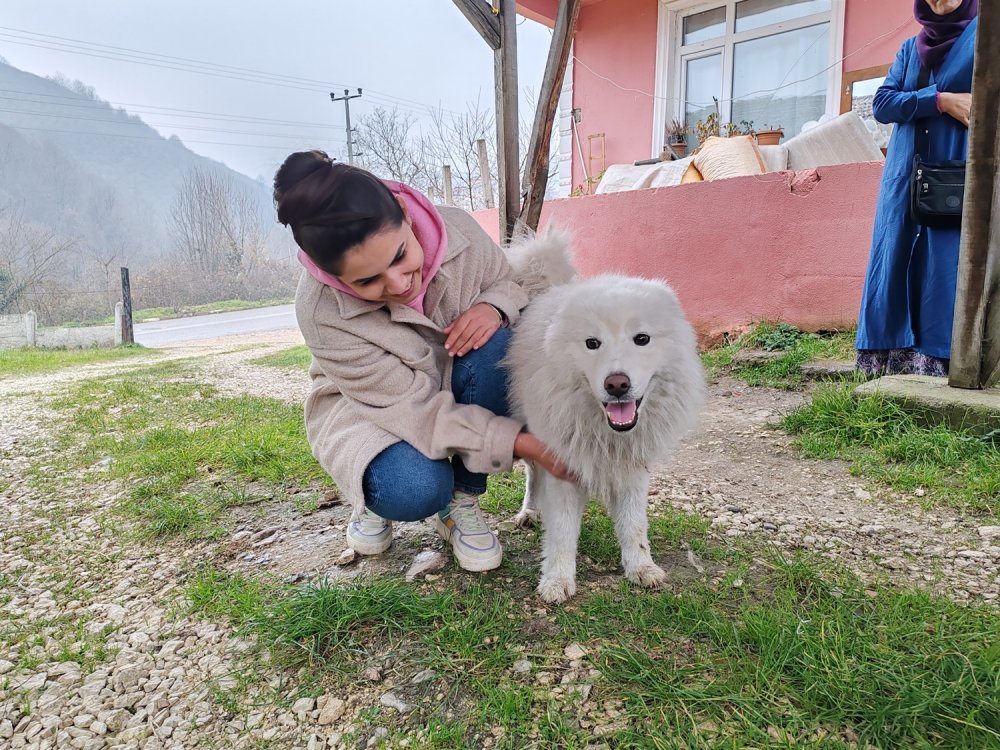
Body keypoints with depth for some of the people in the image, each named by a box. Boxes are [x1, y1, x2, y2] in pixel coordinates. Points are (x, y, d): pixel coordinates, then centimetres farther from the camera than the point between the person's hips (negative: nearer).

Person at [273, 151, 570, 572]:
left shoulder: (457, 231, -24)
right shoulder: (321, 313, -32)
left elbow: (515, 285, -4)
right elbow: (416, 410, -30)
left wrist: (494, 307, -30)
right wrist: (520, 443, -35)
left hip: (458, 388, 4)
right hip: (369, 408, -3)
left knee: (497, 347, -30)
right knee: (416, 493, -33)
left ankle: (463, 505, -11)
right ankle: (375, 497, 9)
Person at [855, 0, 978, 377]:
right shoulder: (910, 48, 19)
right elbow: (882, 103, 4)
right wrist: (942, 99, -9)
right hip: (905, 179, 3)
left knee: (949, 270, -10)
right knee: (895, 270, -3)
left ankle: (942, 369, -9)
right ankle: (891, 367, -1)